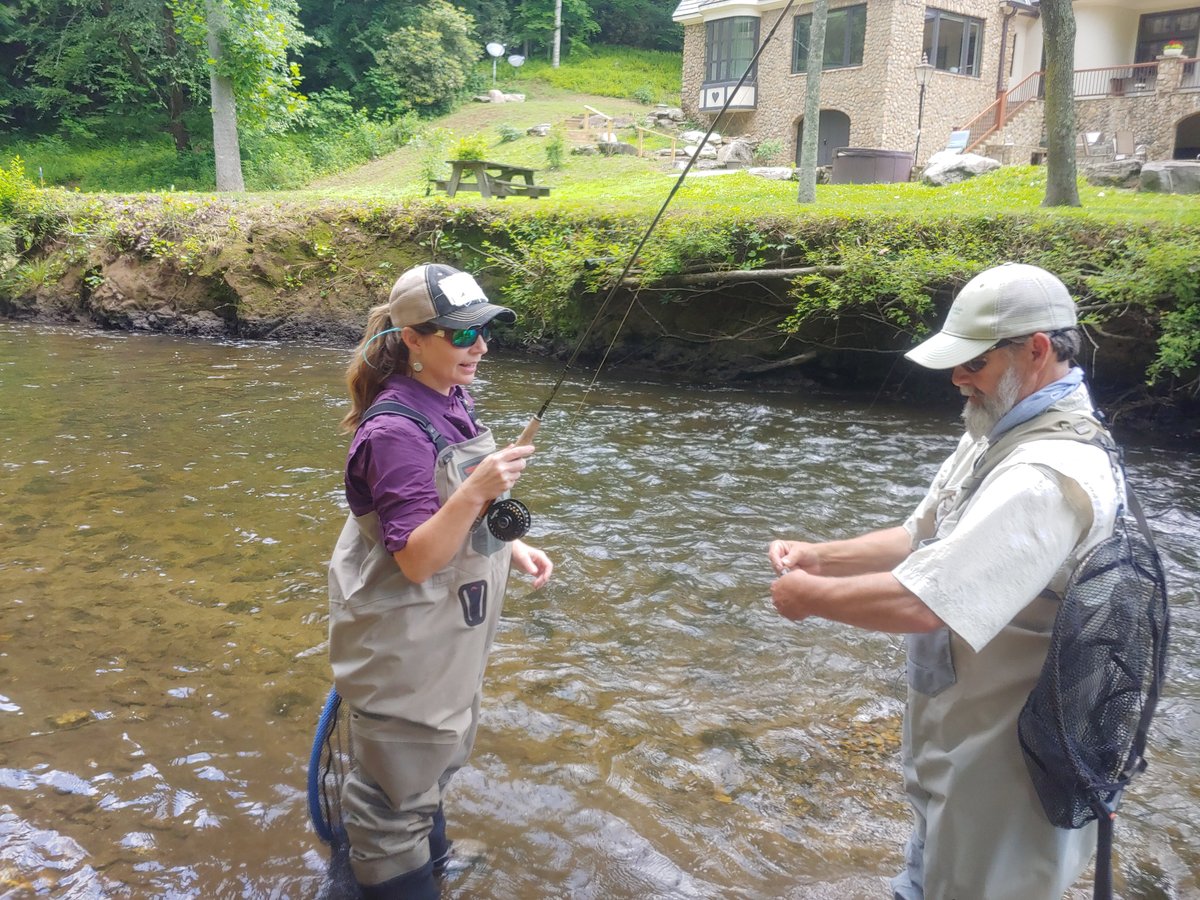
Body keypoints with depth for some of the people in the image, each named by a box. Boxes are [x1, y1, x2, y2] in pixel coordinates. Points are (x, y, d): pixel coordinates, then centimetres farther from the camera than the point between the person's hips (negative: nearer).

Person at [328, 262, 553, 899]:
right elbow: (415, 559, -28)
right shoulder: (397, 429, -27)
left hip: (450, 628, 10)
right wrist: (477, 490, -38)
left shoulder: (453, 401, 1)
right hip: (402, 637, -10)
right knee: (399, 782, 10)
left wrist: (512, 547, 4)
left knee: (442, 751, 29)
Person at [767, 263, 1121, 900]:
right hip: (956, 731, 10)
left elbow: (920, 602, -36)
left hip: (999, 763, -9)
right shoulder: (999, 434, 4)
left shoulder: (1048, 474, -30)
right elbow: (922, 540, 11)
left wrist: (809, 596, -20)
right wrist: (819, 556, -4)